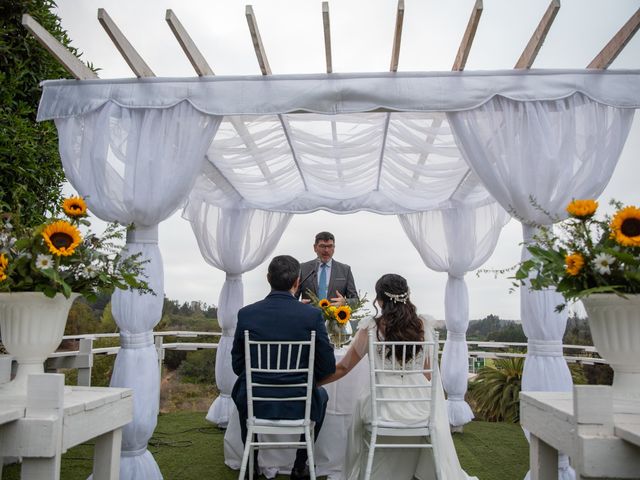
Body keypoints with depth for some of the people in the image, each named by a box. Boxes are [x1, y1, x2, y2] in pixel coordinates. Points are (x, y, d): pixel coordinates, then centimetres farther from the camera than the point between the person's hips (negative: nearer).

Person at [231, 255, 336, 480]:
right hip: (298, 406, -1)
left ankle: (251, 462, 42)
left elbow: (238, 365, 0)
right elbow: (327, 367, -7)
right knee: (320, 395, 34)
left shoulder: (246, 313, -9)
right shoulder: (312, 315, -13)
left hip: (255, 404, 1)